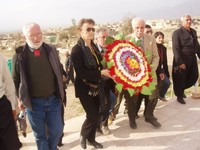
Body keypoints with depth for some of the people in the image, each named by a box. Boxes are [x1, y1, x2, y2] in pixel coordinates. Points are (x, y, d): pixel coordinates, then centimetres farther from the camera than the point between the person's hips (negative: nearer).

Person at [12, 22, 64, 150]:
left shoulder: (51, 49, -1)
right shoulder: (19, 54, -8)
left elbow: (59, 72, 9)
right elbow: (16, 79, 1)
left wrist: (61, 91, 9)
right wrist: (20, 98, 2)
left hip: (53, 99, 2)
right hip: (33, 102, -2)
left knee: (57, 130, 13)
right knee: (40, 134, 13)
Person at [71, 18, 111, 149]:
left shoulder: (94, 46, 6)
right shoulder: (77, 49, -16)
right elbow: (81, 72, -22)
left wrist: (106, 71, -4)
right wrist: (101, 73, -21)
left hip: (96, 86, 7)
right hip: (85, 88, -7)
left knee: (97, 114, 13)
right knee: (92, 115, -2)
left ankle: (91, 139, 32)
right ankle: (83, 136, 27)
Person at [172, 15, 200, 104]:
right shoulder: (177, 33, -11)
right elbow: (176, 49, -18)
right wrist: (180, 62, -22)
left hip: (192, 59, 7)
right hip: (182, 59, -7)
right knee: (180, 79, 4)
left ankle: (182, 89, 36)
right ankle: (179, 96, 23)